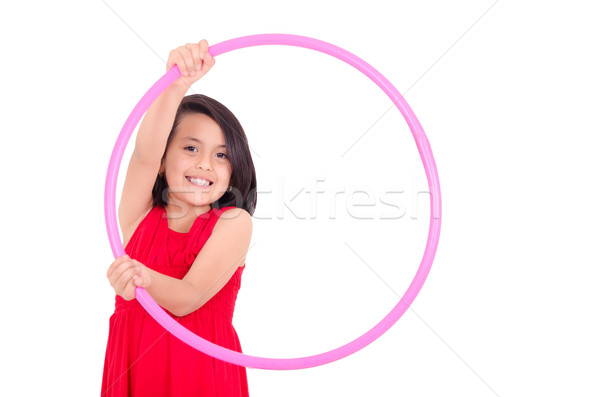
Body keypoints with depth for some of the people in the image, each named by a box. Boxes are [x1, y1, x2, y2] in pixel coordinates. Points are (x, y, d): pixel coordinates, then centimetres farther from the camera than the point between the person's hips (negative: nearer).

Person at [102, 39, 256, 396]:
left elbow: (186, 300, -19)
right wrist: (177, 83, -37)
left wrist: (147, 279, -39)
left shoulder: (233, 222, -9)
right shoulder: (140, 214, -2)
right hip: (133, 363, 2)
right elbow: (146, 153, -22)